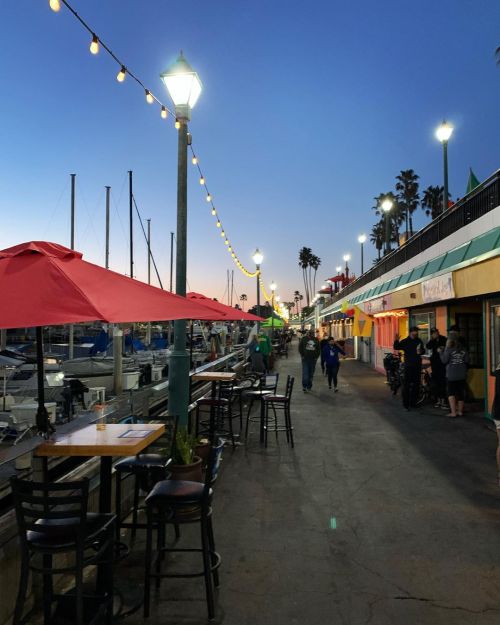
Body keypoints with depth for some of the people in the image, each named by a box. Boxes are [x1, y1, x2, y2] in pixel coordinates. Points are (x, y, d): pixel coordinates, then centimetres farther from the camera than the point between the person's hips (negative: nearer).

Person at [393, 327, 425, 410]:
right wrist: (396, 341, -36)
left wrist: (421, 351, -4)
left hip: (417, 366, 5)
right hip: (408, 365, -5)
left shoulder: (419, 341, 10)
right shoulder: (405, 341, -5)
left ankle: (413, 402, 22)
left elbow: (423, 350, 19)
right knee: (406, 385, -7)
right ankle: (406, 403, -4)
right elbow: (396, 347, -17)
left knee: (416, 384, 11)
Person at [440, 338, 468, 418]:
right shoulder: (463, 350, 6)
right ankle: (460, 411, 19)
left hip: (451, 375, -5)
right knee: (460, 393, 13)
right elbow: (467, 361, 6)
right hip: (462, 375, 5)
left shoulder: (448, 350, -9)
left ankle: (453, 412, -9)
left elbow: (444, 360, -10)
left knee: (451, 393, -1)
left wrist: (442, 351, -1)